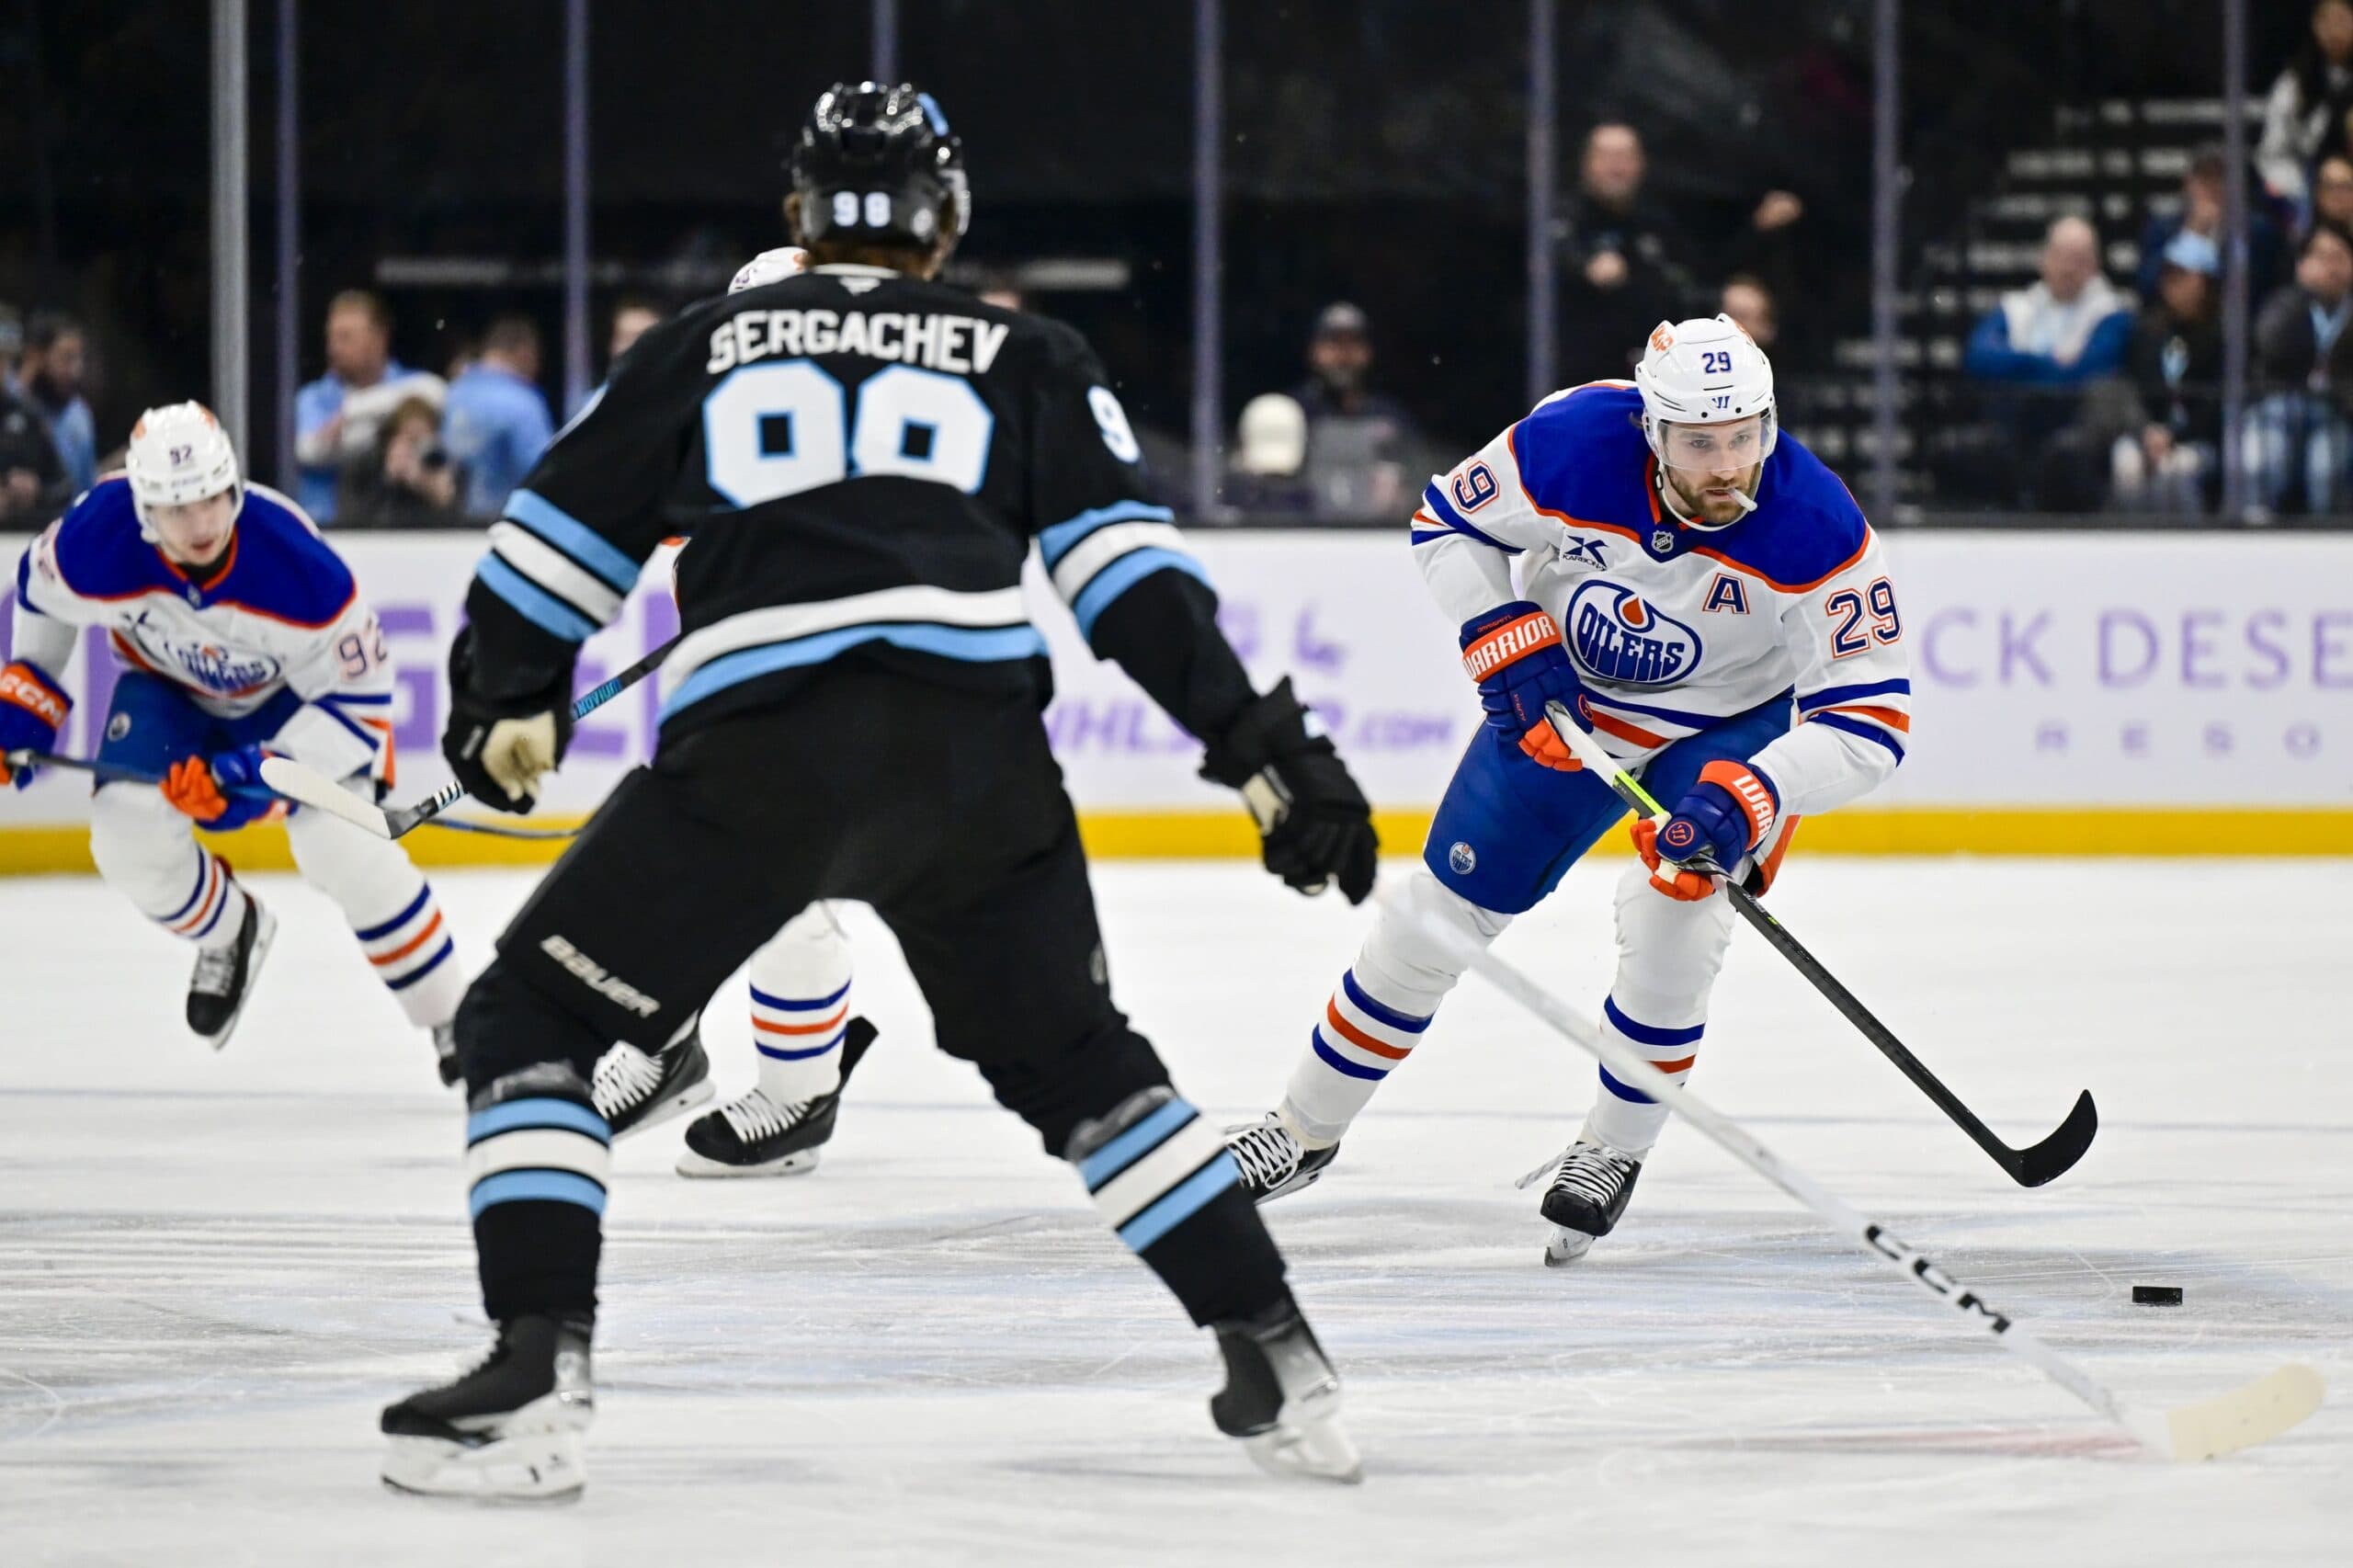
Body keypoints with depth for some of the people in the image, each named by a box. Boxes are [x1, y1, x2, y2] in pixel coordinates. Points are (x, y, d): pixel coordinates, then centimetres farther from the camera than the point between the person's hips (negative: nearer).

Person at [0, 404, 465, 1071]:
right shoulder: (92, 547, -32)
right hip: (170, 686, 3)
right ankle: (230, 934, 17)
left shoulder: (300, 568, -39)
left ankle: (452, 1019, -7)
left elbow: (357, 696, -27)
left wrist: (266, 772, -36)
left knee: (341, 845, -23)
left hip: (298, 689, -3)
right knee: (127, 835, -17)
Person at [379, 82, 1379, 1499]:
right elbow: (1127, 562, 9)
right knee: (1074, 1061, 23)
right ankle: (1282, 1368, 16)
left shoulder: (704, 346, 23)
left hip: (756, 749, -2)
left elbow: (556, 544, 26)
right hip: (979, 748, 2)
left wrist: (502, 704, 43)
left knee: (534, 1024, 11)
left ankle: (537, 1383, -5)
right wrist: (1267, 746, 6)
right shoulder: (1026, 361, 22)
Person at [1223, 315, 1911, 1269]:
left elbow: (1871, 720, -29)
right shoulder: (1572, 443, -29)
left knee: (1672, 911, -25)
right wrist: (1510, 645, -20)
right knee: (1442, 910, 4)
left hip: (1731, 728, -2)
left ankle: (1613, 1152, 0)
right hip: (1564, 697, 2)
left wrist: (1745, 798, -41)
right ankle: (1307, 1129, 24)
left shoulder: (1819, 530, -32)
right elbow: (1448, 521, -9)